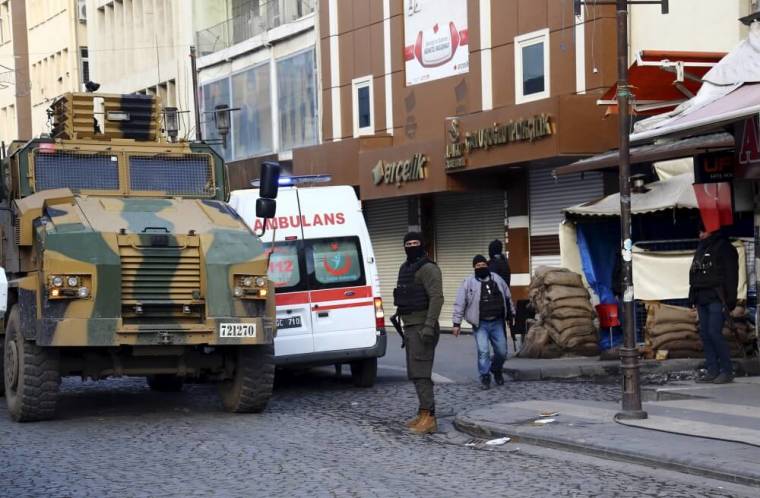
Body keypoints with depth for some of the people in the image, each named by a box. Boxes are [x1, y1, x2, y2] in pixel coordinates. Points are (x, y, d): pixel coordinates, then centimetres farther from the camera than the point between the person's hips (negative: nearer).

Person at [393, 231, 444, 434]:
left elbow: (437, 298, -20)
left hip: (422, 327, -10)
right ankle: (423, 414, 20)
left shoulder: (428, 269, -11)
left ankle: (429, 418, -17)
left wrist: (429, 326, -27)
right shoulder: (405, 268, 18)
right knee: (415, 373, 13)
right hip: (410, 326, 10)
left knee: (420, 372, -15)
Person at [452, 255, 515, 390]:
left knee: (502, 351, 5)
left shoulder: (497, 279, 8)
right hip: (480, 324, -3)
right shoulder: (468, 283, -3)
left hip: (497, 323, 3)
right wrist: (457, 323, -7)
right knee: (483, 351, -14)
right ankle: (485, 378, -2)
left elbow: (508, 297, 20)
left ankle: (496, 369, 34)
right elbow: (459, 304, -3)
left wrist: (512, 313, 24)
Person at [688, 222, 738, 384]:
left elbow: (731, 275, -10)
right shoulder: (701, 248, 18)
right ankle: (712, 371, 9)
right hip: (702, 299, 8)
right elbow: (694, 275, 23)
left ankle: (727, 371, -7)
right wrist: (693, 297, 18)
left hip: (716, 299, -8)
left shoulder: (724, 248, -6)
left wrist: (730, 300, -15)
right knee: (705, 334, 5)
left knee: (714, 333, -14)